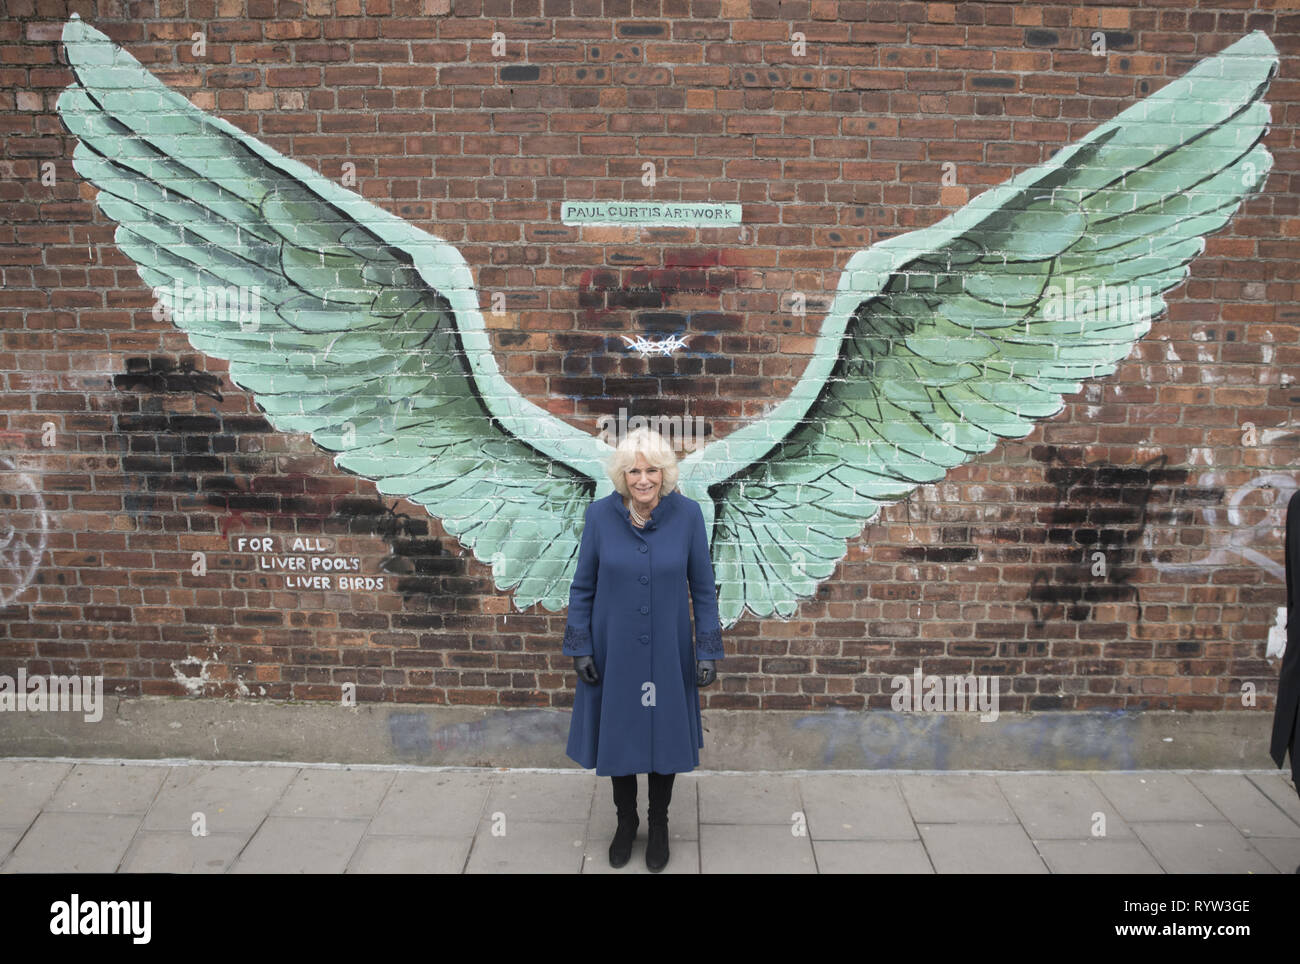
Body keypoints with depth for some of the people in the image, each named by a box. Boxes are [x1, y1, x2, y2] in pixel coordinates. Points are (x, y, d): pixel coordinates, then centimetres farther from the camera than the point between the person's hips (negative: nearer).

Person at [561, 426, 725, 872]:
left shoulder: (687, 513, -12)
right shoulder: (600, 514, -11)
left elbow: (703, 588, -4)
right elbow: (582, 586, -2)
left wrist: (707, 649, -6)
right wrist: (580, 647, -4)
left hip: (667, 654, 0)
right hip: (614, 652, 0)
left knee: (665, 738, 14)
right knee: (617, 736, 15)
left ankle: (658, 825, 37)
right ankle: (625, 822, 39)